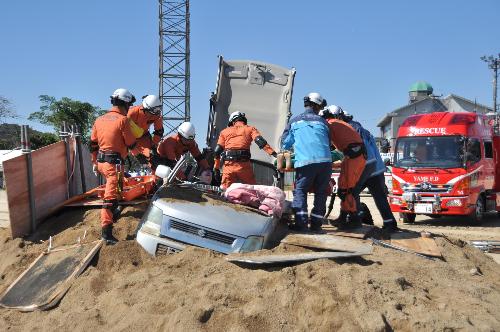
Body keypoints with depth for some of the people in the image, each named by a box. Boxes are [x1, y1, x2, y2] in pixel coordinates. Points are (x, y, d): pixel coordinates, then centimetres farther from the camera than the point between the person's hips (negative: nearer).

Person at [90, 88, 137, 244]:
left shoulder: (100, 119, 10)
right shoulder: (122, 120, -12)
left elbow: (93, 144, 16)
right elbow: (131, 144, -9)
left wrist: (95, 162, 27)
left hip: (101, 162, 8)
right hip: (114, 163, -8)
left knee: (112, 188, 32)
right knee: (110, 196, -11)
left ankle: (113, 211, 46)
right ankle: (106, 230, -15)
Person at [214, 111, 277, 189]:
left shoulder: (225, 131, 21)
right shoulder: (250, 129, 14)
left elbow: (217, 151, 15)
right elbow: (260, 141, -5)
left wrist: (216, 168, 19)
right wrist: (274, 153, -13)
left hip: (228, 166, 2)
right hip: (244, 165, -1)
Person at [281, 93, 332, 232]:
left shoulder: (294, 121, 16)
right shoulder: (322, 121, 19)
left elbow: (285, 143, 20)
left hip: (304, 162, -1)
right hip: (325, 161, 2)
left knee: (300, 191, 6)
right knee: (321, 192, 12)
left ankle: (301, 222, -7)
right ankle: (316, 223, 8)